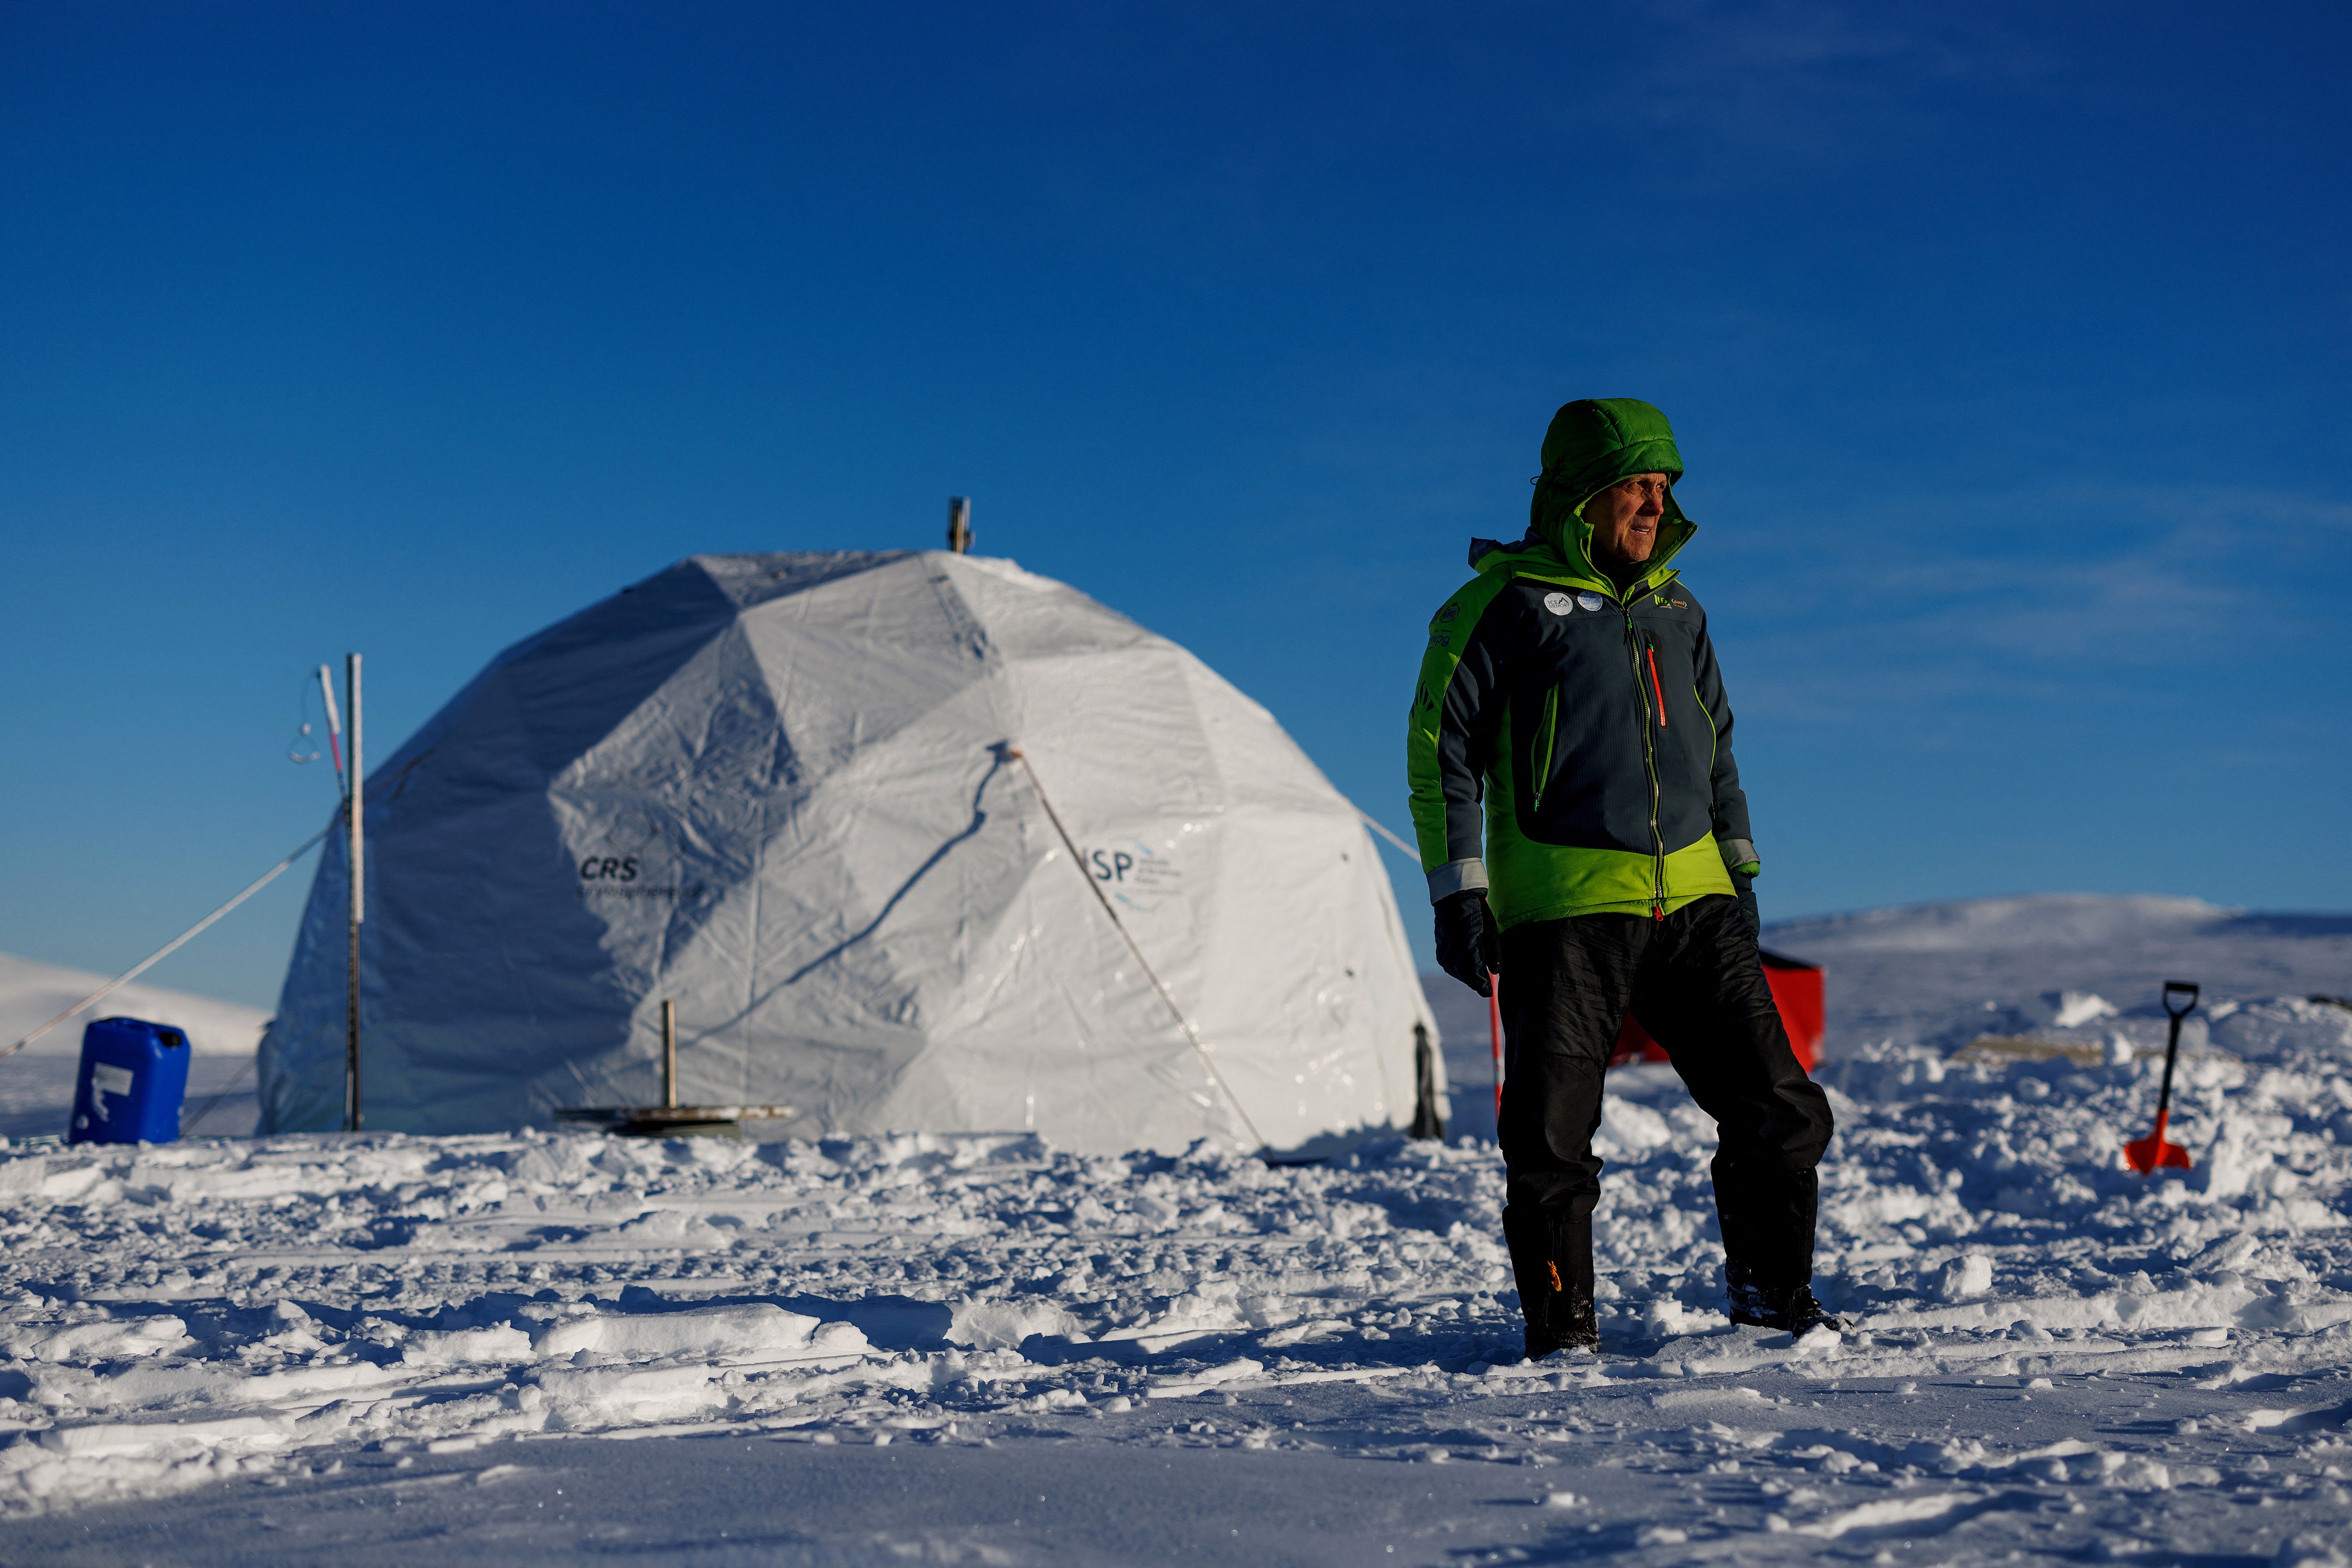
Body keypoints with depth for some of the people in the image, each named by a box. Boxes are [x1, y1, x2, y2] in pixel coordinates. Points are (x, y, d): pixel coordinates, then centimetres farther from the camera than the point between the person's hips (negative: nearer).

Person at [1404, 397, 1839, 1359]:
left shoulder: (1675, 607, 17)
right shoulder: (1508, 602, -2)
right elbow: (1442, 746, -4)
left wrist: (1739, 867, 20)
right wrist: (1459, 892, -9)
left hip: (1694, 904, 5)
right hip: (1565, 912, -5)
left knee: (1781, 1111, 3)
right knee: (1552, 1139, -3)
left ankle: (1772, 1288, 21)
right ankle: (1562, 1326, 13)